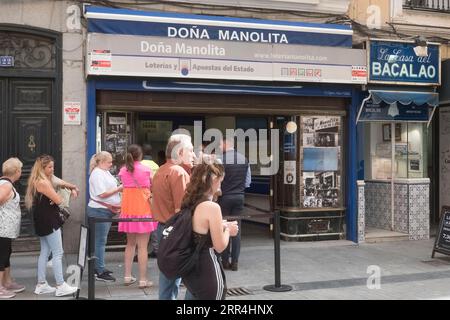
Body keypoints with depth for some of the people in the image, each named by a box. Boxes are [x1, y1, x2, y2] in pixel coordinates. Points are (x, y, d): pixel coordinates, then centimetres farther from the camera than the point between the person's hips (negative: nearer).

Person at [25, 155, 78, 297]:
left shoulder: (36, 181, 13)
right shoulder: (43, 182, -19)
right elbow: (58, 200, -17)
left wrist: (53, 197, -5)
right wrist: (57, 197, 3)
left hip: (43, 222, 10)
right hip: (49, 222, -10)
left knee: (45, 252, 14)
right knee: (58, 253, -6)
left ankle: (41, 285, 20)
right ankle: (60, 286, -3)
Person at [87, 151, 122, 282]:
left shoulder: (105, 172, 15)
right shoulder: (97, 174, -16)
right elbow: (102, 194, -22)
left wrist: (119, 188, 7)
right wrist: (118, 189, -16)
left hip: (107, 210, 10)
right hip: (99, 211, -10)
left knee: (101, 240, 15)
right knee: (100, 241, -5)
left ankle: (99, 268, 25)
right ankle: (100, 272, 0)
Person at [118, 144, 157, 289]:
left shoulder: (123, 171, 3)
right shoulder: (146, 170, -6)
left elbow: (124, 186, 4)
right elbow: (153, 185, 4)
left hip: (128, 209, 4)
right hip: (143, 209, -4)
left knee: (130, 243, 17)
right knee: (142, 246, -1)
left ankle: (127, 276, 19)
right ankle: (143, 280, 1)